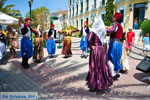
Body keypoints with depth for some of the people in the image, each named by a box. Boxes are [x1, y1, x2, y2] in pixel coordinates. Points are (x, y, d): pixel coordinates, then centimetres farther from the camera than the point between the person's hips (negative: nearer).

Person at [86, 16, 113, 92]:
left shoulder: (94, 30, -11)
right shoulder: (103, 29, 4)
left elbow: (89, 39, -26)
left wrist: (91, 46, -9)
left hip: (95, 49, -5)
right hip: (102, 49, 5)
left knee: (95, 67, 5)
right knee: (103, 66, 17)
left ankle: (94, 86, 13)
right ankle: (104, 82, 30)